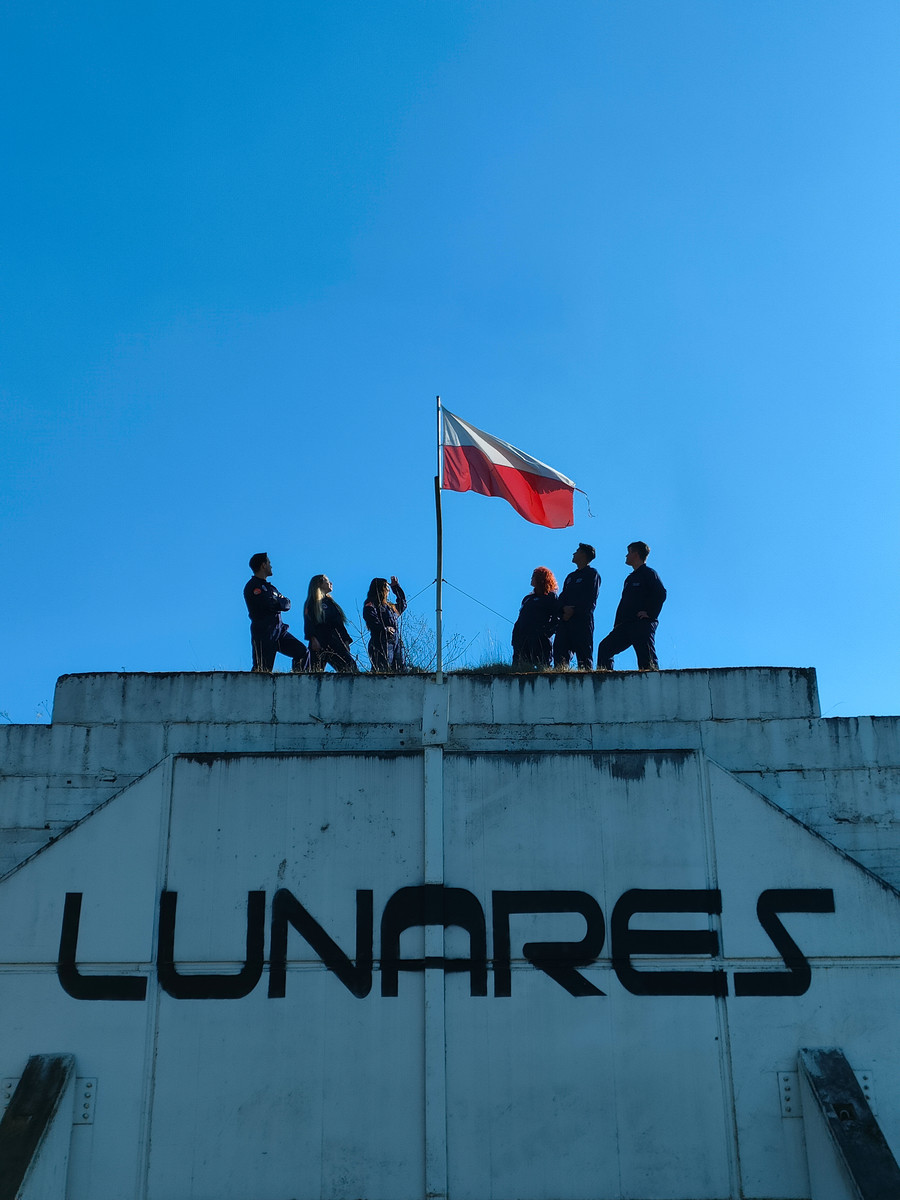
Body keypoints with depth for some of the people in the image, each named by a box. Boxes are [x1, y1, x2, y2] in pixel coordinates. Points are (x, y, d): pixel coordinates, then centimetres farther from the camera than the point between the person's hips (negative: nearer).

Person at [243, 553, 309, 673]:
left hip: (279, 631, 8)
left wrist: (277, 603, -8)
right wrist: (280, 603, 2)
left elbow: (287, 604, 12)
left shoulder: (269, 586, 22)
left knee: (302, 652, 1)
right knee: (262, 671, -10)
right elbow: (270, 605, -18)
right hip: (263, 635, -8)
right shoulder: (253, 586, -7)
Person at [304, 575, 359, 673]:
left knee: (350, 668, -12)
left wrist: (346, 640, 14)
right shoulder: (312, 603, 7)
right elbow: (308, 624, -5)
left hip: (337, 643, 6)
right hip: (320, 645, -6)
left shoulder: (330, 602, 27)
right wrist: (313, 639, -19)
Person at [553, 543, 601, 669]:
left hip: (582, 618, -7)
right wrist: (564, 608, -5)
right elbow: (562, 596, 18)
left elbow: (590, 599, -7)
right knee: (559, 651, -4)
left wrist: (574, 610, -14)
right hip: (565, 619, 7)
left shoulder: (592, 574, 3)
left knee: (584, 654, -9)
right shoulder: (571, 576, 26)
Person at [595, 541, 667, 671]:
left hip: (643, 625, -9)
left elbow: (661, 594, -13)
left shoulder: (648, 573, 0)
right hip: (626, 625, 9)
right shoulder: (630, 578, 26)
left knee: (647, 660, -13)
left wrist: (650, 613, -19)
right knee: (604, 647, 0)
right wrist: (617, 625, 17)